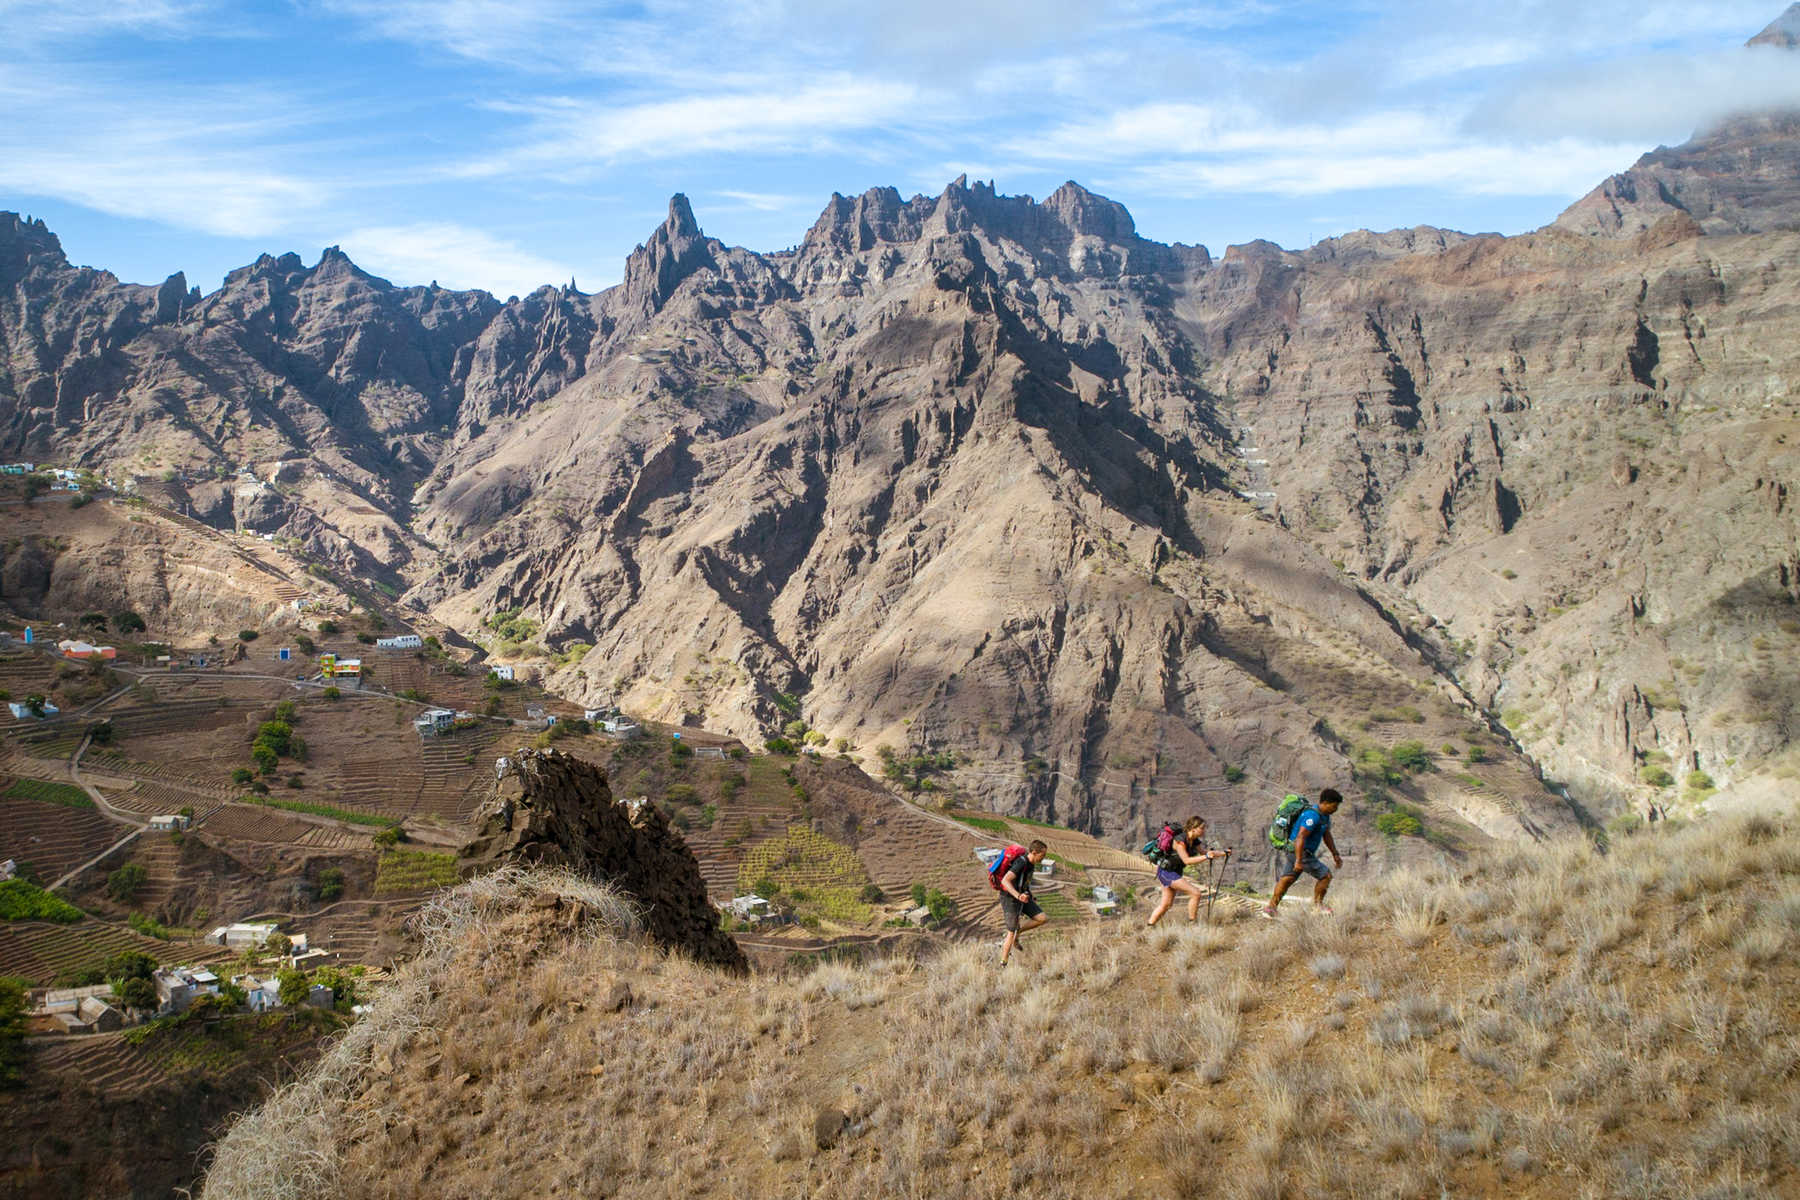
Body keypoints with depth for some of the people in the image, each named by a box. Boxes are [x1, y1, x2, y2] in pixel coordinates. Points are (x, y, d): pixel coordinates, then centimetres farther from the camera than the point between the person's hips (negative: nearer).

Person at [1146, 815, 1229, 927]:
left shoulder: (1195, 841, 1)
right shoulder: (1180, 841, -24)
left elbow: (1205, 852, 8)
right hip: (1166, 872, -9)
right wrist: (1206, 857, -36)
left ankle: (1148, 927, 21)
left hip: (1175, 872, 9)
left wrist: (1223, 853, -4)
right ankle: (1192, 924, -5)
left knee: (1166, 904, 12)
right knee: (1196, 893, -15)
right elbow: (1186, 860, -30)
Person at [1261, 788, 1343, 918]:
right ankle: (1317, 905, 11)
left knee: (1287, 879, 13)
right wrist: (1299, 861, -31)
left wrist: (1335, 855, 23)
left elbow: (1327, 836, 22)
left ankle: (1271, 908, 17)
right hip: (1300, 852, -10)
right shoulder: (1312, 816, -24)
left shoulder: (1324, 815, 9)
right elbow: (1300, 838, -29)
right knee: (1326, 875, -6)